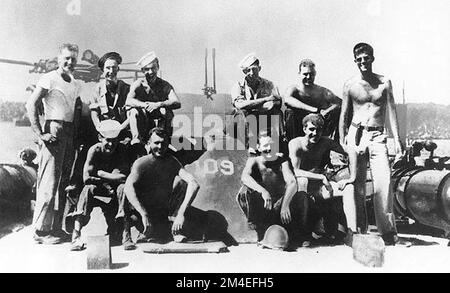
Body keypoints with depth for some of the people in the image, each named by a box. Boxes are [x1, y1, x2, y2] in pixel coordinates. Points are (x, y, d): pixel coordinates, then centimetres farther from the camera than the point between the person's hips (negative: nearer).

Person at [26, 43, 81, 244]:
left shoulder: (76, 85, 19)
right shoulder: (49, 79, -2)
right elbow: (31, 105, -11)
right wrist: (40, 134, -16)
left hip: (70, 133, 7)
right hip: (54, 132, -7)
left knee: (64, 182, 10)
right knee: (49, 182, -6)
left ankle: (56, 227, 20)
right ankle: (41, 230, 4)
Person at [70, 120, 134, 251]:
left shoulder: (122, 150, -10)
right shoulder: (94, 150, -12)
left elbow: (123, 177, -21)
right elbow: (87, 178, -21)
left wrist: (100, 173, -17)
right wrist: (111, 178, -19)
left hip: (114, 192, 1)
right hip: (97, 191, 0)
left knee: (123, 188, -30)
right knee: (88, 189, -31)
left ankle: (126, 235, -32)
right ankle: (76, 234, -33)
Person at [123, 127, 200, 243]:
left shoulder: (171, 162, -10)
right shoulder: (141, 163, -15)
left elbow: (194, 184, -25)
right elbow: (128, 188, -33)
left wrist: (181, 213, -37)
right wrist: (144, 214, -45)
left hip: (166, 208, 3)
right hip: (145, 209, -2)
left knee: (180, 181, -21)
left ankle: (179, 231, -17)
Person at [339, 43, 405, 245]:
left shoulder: (384, 82, 8)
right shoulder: (350, 85, 6)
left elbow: (391, 111, 7)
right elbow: (344, 115, 9)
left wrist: (397, 139, -1)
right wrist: (342, 141, 3)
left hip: (377, 136, 1)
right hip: (356, 134, 0)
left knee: (383, 180, -11)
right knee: (356, 182, -1)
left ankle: (388, 230, -3)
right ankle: (357, 229, 8)